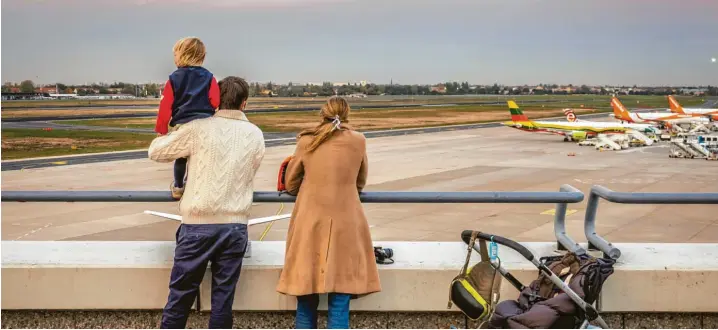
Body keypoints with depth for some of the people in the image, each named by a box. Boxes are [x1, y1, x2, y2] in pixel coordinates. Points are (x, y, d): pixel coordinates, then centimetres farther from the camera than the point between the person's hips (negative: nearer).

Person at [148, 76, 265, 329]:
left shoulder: (198, 129, -6)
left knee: (180, 296, 7)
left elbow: (156, 151, 3)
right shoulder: (255, 135, 4)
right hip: (235, 226, 2)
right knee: (223, 298, 8)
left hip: (199, 225, -2)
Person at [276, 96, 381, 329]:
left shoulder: (306, 141, 4)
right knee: (339, 308, 2)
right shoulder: (358, 141, 4)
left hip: (309, 226, 1)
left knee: (306, 305, 9)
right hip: (345, 227, -1)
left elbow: (290, 184, 14)